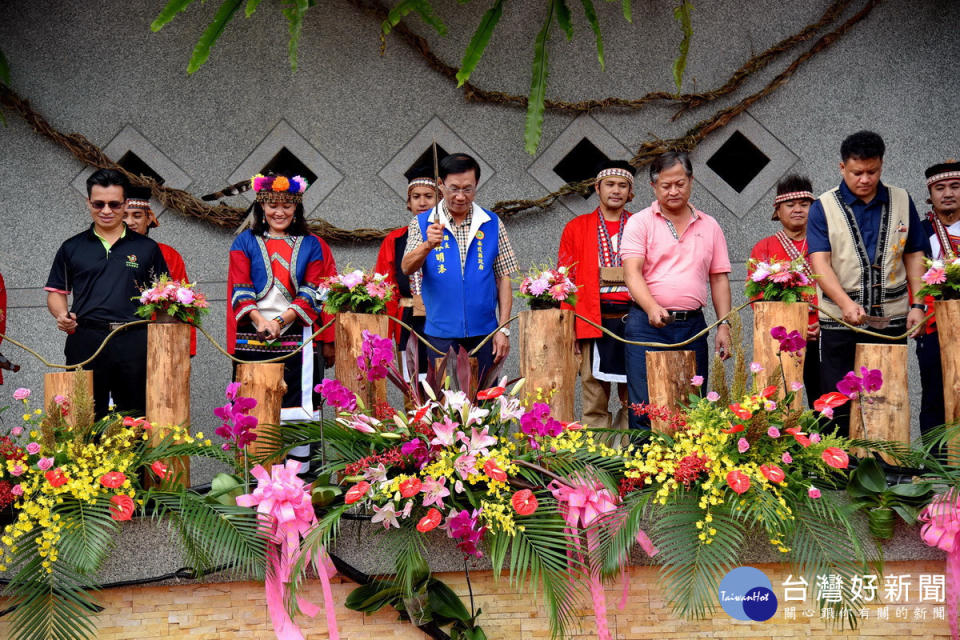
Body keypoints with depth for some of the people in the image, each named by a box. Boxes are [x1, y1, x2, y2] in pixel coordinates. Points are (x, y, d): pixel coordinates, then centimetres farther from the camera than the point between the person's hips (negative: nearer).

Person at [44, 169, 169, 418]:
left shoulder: (147, 248, 11)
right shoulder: (71, 248, 14)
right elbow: (56, 292, 15)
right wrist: (62, 315, -6)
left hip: (135, 344, 0)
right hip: (85, 342, 1)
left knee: (135, 418, 3)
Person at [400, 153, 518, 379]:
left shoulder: (492, 223, 6)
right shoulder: (422, 223, 3)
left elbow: (504, 278, 5)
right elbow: (407, 268, -11)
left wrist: (503, 329, -2)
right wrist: (427, 245, -31)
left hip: (483, 334, 1)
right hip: (440, 335, -1)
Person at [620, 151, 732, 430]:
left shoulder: (709, 226, 14)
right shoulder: (639, 222, 3)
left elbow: (719, 279, 14)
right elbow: (632, 272, -9)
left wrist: (724, 326, 4)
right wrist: (652, 308, -26)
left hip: (693, 326, 3)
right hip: (647, 324, -3)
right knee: (645, 407, -6)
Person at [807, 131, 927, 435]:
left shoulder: (901, 201, 8)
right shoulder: (823, 208, -1)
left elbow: (914, 255, 13)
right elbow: (820, 262, -10)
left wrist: (917, 304, 2)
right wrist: (846, 303, -25)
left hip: (892, 321, 2)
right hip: (840, 323, -2)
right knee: (839, 406, 2)